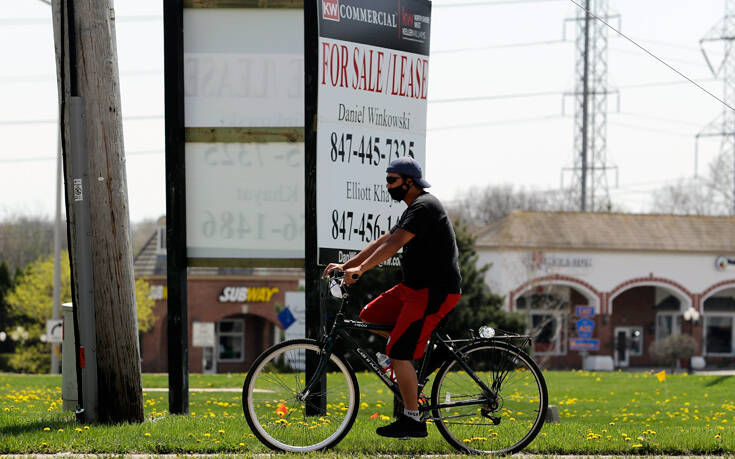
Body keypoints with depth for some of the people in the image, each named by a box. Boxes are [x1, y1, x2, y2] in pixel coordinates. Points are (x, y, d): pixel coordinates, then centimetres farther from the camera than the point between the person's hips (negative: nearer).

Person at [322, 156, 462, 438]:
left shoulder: (424, 207, -15)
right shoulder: (414, 209, 19)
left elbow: (394, 243, -26)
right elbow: (382, 242, 21)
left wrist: (360, 269, -33)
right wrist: (346, 266, 15)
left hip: (435, 292, -10)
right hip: (414, 287, 10)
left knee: (399, 351, -13)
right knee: (369, 317, 9)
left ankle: (412, 419, -9)